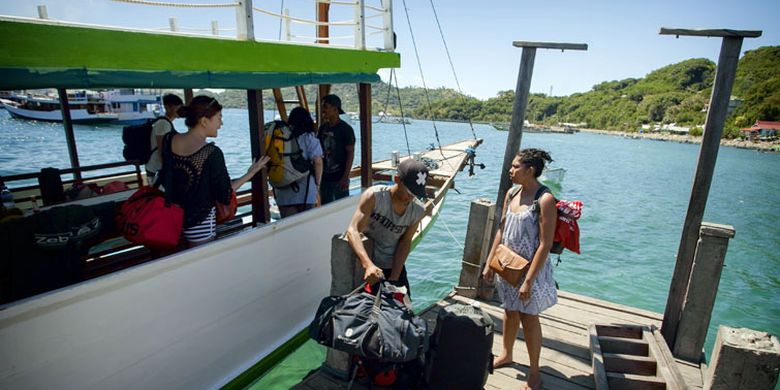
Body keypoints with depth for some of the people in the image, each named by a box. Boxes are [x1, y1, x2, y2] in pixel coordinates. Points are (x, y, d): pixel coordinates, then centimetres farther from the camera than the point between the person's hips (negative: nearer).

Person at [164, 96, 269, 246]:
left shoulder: (169, 139, -5)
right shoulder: (212, 153, -23)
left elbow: (164, 180, 5)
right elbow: (225, 196, -17)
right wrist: (250, 173, -10)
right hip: (199, 222, -6)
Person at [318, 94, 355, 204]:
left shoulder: (345, 129, -8)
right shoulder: (323, 128, 11)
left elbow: (350, 153, -11)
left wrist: (345, 177, -17)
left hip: (339, 178, -6)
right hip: (324, 177, 6)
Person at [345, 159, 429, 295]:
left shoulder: (418, 211, -11)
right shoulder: (374, 197, -25)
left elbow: (405, 243, -6)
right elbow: (353, 230, -33)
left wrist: (394, 278, -14)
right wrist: (368, 264, -48)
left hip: (394, 266, 4)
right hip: (366, 265, -4)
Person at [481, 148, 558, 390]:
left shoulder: (545, 200, -20)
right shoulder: (511, 194, 1)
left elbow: (545, 245, -21)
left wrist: (528, 281, -21)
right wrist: (489, 264, 8)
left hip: (531, 268, -6)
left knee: (528, 318, 7)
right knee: (509, 312, 21)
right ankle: (506, 355, 43)